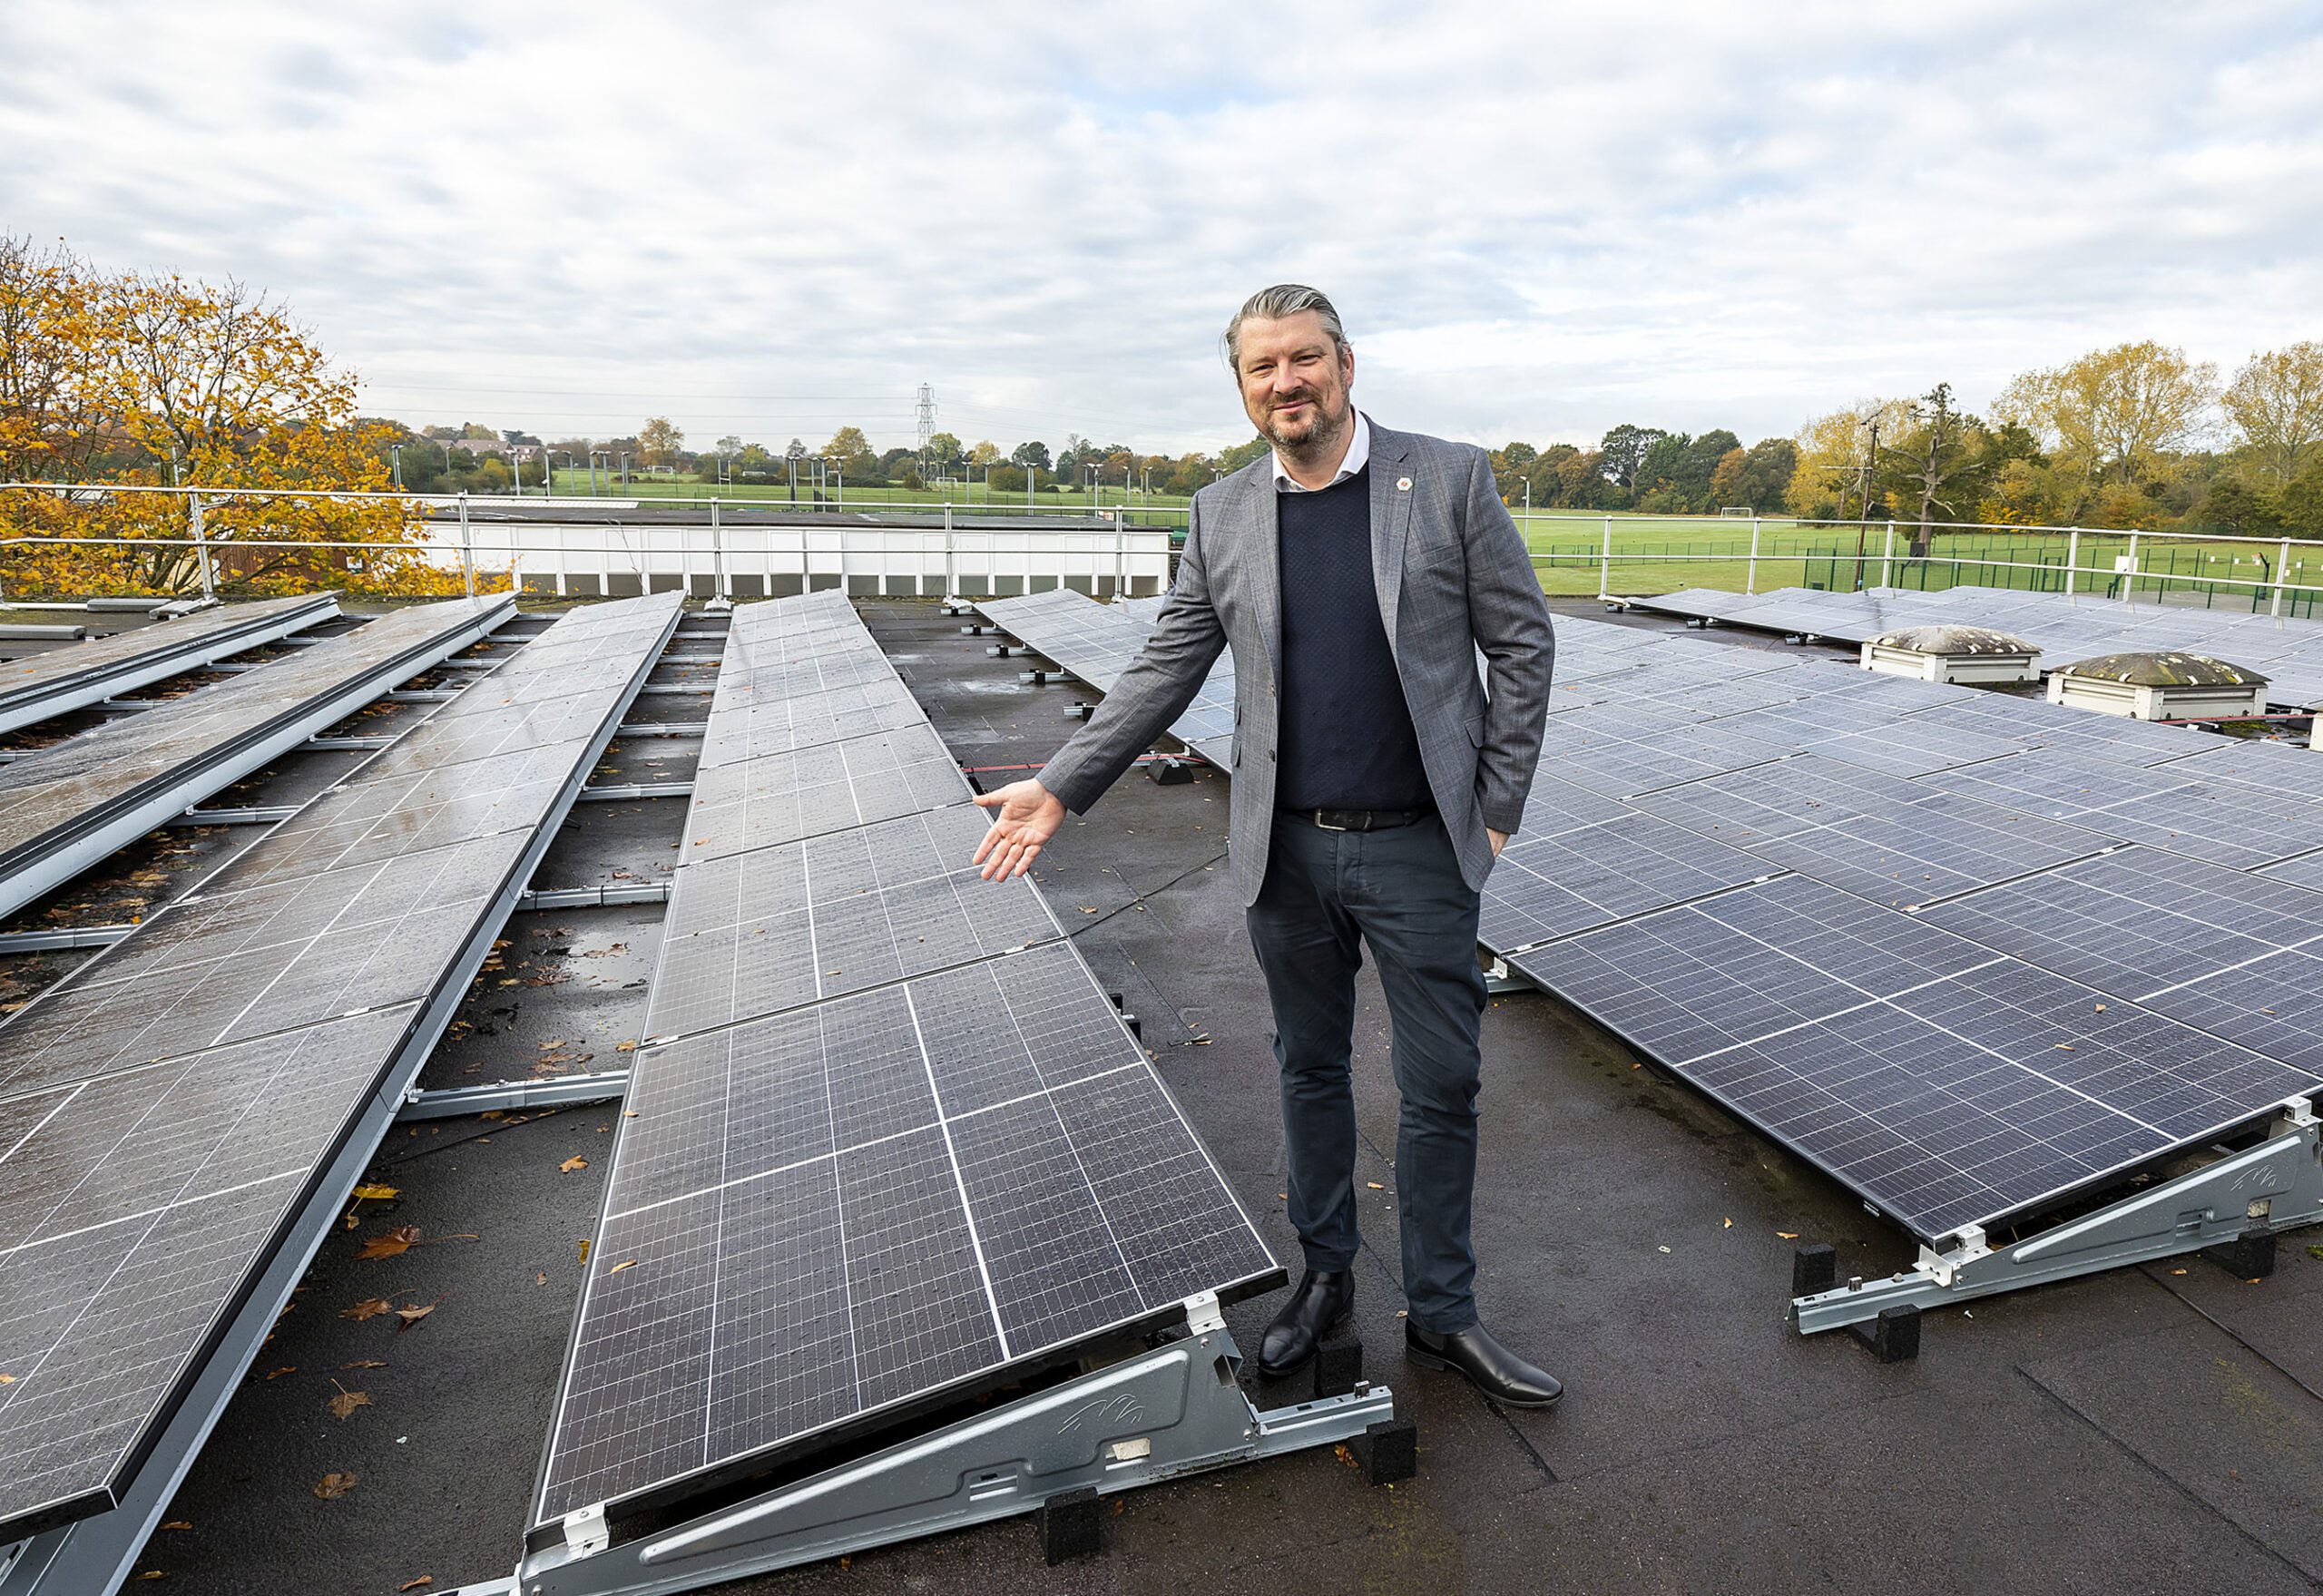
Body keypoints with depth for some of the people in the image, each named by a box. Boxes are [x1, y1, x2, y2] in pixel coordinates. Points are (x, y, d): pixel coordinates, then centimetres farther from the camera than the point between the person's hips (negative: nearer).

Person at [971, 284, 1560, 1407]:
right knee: (1310, 1069, 16)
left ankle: (1441, 1315, 28)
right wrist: (1061, 787, 3)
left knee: (1440, 1089, 7)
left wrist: (1496, 807, -4)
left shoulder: (1449, 481, -4)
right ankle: (1324, 1277, 36)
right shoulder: (1222, 516, 4)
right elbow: (1165, 670, 7)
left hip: (1421, 849, -2)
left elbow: (1523, 646, -1)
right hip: (1288, 850, 3)